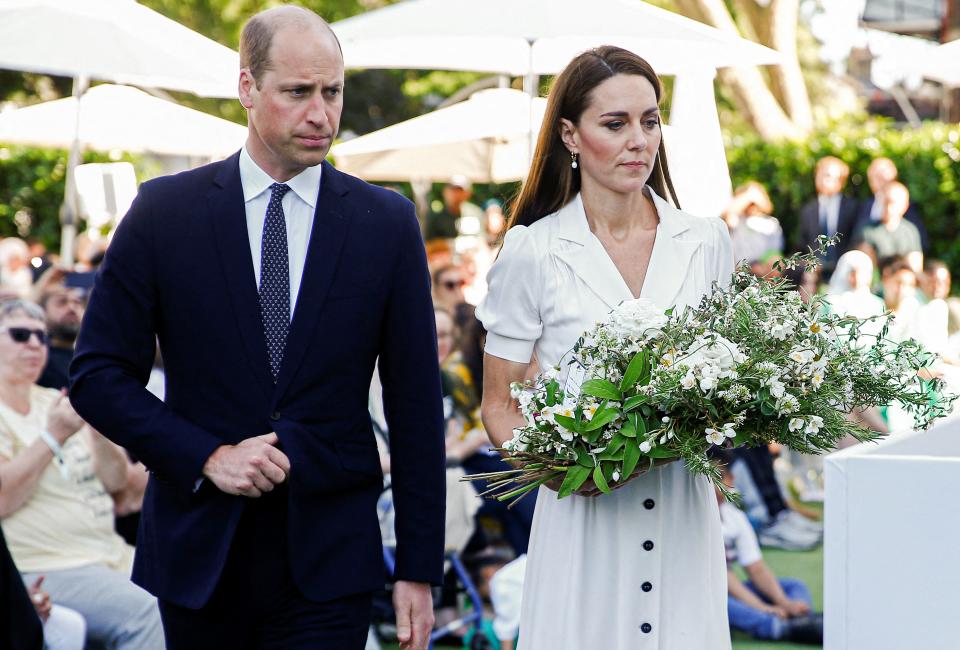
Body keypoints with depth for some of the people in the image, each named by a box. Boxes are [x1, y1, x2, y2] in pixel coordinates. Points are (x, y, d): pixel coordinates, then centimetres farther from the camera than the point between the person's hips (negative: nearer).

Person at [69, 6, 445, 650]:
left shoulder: (387, 222, 1)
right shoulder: (164, 209, -1)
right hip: (198, 552, 1)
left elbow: (415, 406, 1)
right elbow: (98, 375, 0)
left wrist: (419, 570, -1)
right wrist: (206, 457, -13)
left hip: (328, 563, 0)